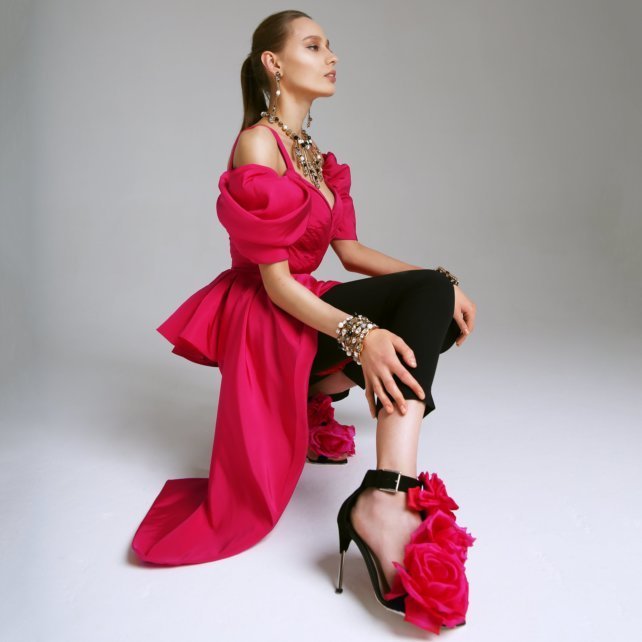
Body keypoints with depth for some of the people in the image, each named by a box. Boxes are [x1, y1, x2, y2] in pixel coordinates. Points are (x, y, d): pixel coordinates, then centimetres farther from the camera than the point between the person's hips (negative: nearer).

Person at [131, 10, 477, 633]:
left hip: (307, 307, 8)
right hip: (264, 319, -8)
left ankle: (321, 387, 4)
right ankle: (387, 500, -39)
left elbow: (350, 250, 8)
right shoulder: (257, 145, -13)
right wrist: (359, 334, -34)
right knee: (427, 295, -26)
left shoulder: (315, 154, 14)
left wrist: (439, 282, -6)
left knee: (436, 307, -5)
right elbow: (275, 282, -19)